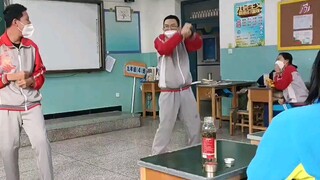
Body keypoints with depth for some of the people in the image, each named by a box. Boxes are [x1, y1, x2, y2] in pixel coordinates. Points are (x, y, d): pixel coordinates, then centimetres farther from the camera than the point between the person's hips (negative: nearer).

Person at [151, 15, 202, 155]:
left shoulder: (184, 41, 9)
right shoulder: (159, 40, -2)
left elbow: (198, 44, -12)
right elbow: (164, 50, -26)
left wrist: (190, 34, -33)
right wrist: (181, 34, -35)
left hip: (186, 91, 4)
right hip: (168, 93, -4)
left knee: (195, 125, 12)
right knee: (165, 127, -7)